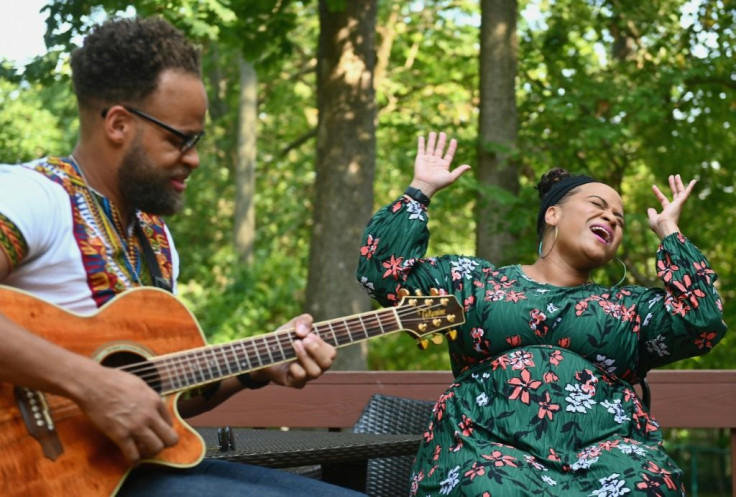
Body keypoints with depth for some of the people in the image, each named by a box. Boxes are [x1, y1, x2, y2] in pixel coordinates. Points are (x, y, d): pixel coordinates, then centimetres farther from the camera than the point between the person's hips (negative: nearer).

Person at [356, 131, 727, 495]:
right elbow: (383, 272, 11)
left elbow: (702, 321, 4)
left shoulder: (630, 307, 21)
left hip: (606, 451, 2)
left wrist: (668, 231, 13)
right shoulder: (475, 283, 19)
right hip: (489, 446, -2)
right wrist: (421, 189, 12)